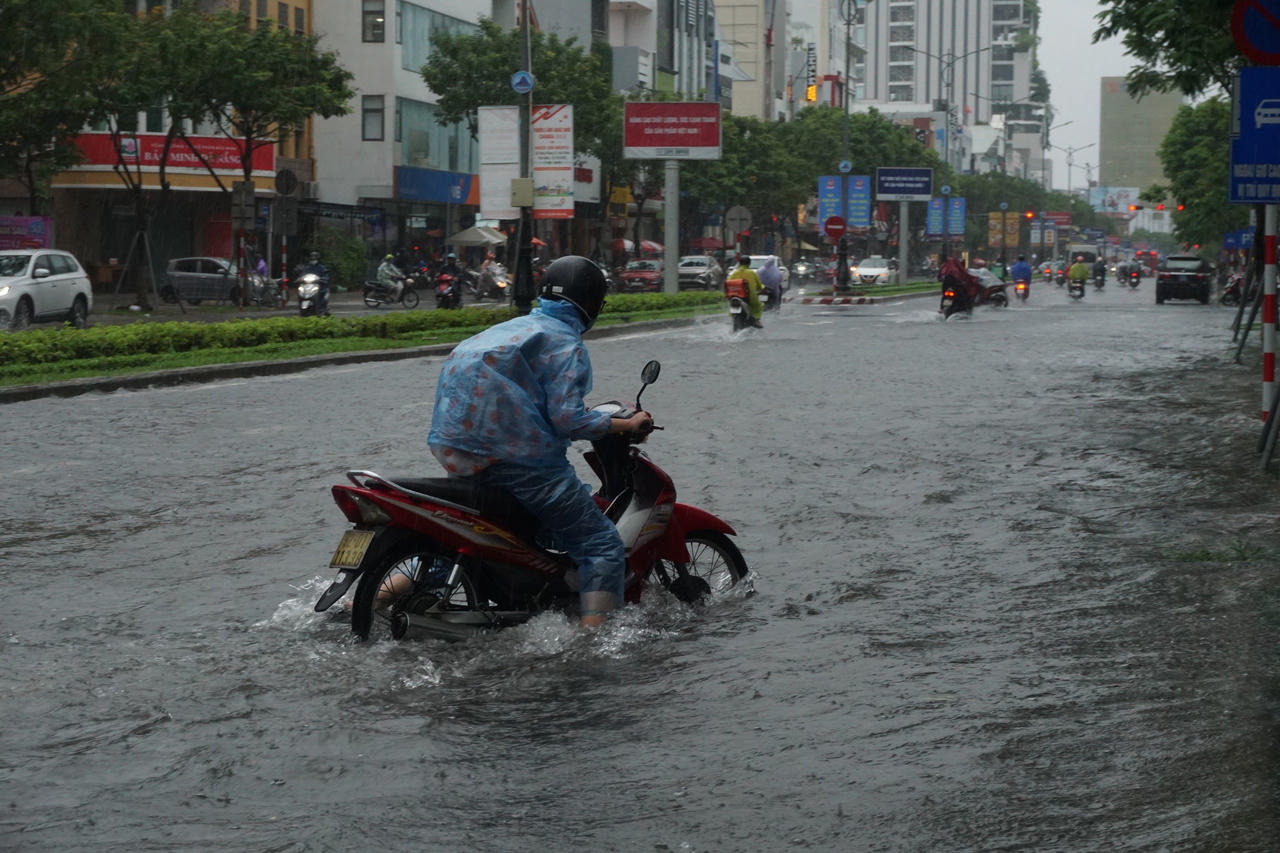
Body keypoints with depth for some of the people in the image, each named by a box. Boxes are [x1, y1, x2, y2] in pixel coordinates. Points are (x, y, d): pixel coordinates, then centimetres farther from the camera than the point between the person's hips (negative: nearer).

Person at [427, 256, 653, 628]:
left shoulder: (507, 328, 20)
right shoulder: (566, 345, -4)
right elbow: (568, 420, -16)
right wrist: (626, 425, -5)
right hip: (519, 461, -8)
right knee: (602, 547, -5)